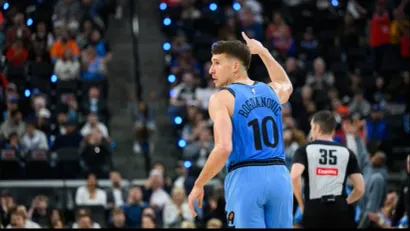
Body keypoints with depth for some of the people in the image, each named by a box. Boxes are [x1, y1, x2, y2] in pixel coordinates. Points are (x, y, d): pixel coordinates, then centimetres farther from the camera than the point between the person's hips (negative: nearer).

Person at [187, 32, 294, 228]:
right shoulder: (271, 91, 14)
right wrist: (262, 52, 47)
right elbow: (286, 85, 43)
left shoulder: (222, 98, -3)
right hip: (279, 175, 5)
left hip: (245, 178, -5)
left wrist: (198, 185, -6)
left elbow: (223, 148, -16)